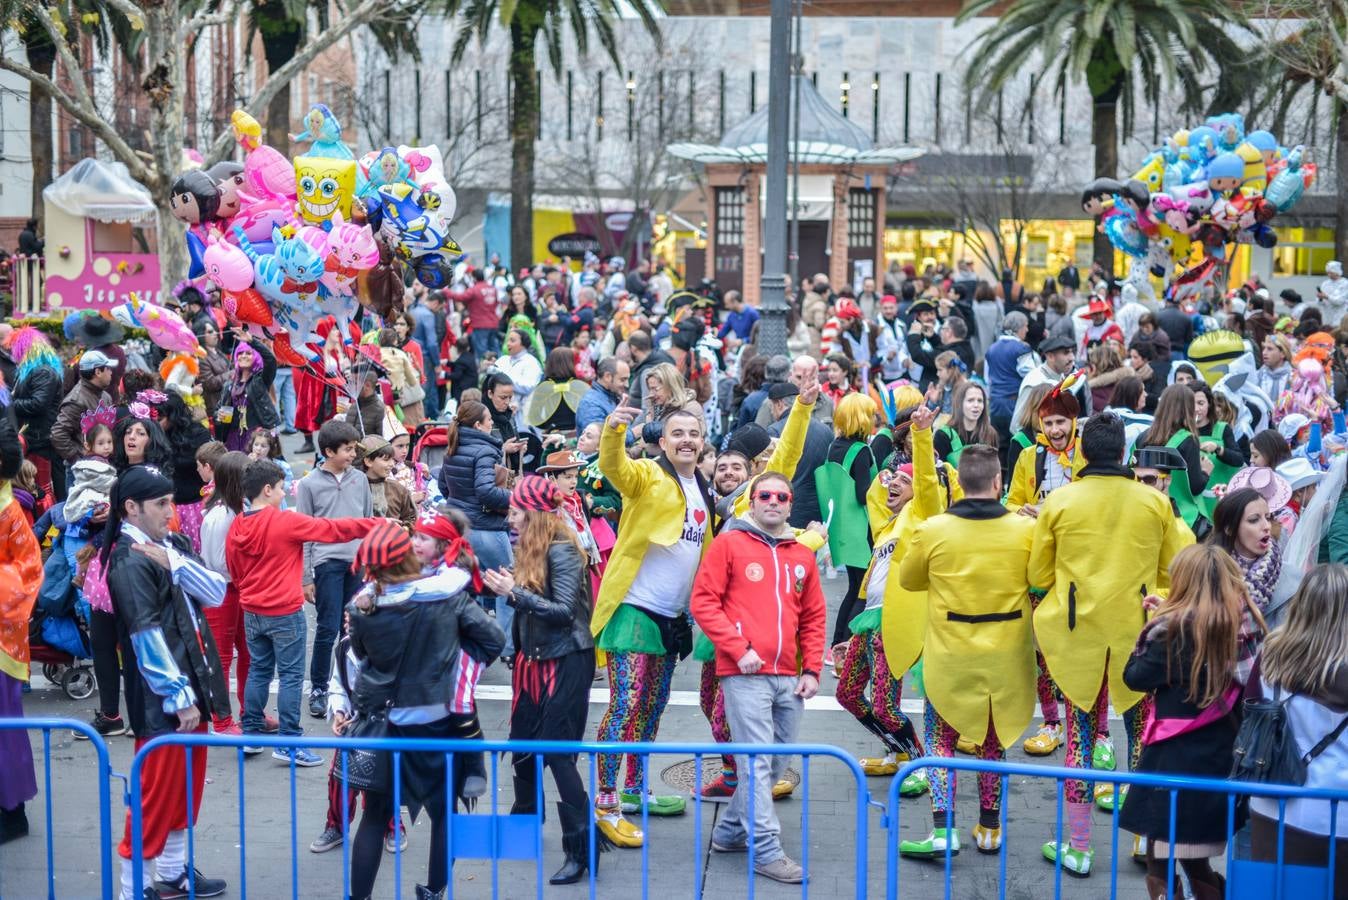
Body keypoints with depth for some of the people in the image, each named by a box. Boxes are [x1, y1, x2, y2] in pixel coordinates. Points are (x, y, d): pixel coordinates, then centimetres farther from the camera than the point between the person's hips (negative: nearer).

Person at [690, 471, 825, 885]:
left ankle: (731, 831, 26)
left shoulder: (802, 555, 14)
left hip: (788, 677, 6)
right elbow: (703, 602, -5)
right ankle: (766, 850, -3)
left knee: (778, 762, 11)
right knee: (757, 762, -8)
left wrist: (811, 669, 8)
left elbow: (814, 617, 18)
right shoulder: (729, 543, 0)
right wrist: (739, 648, -12)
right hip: (745, 674, -6)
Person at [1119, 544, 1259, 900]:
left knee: (1161, 866, 3)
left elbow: (1135, 676, -8)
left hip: (1178, 758, -7)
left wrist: (1153, 629, 2)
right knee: (1196, 861, 19)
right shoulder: (1243, 623, 3)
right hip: (1223, 756, 7)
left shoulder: (1178, 627, -14)